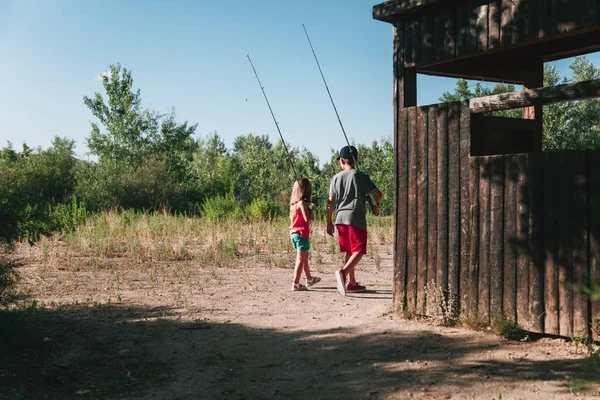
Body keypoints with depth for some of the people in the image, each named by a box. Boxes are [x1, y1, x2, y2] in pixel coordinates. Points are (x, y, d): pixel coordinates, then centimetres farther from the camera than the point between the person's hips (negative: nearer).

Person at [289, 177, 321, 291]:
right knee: (300, 259, -6)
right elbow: (307, 218, -24)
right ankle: (296, 284, -9)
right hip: (302, 234, -9)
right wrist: (311, 213, -4)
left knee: (304, 256, 22)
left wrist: (310, 215, 12)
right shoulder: (302, 203, -16)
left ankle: (309, 279, 37)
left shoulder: (293, 203, 9)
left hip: (294, 233, 9)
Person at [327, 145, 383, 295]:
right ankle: (343, 272, -29)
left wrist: (329, 222, 13)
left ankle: (352, 283, 21)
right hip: (356, 218, -5)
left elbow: (330, 202, 6)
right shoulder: (361, 176, -5)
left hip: (340, 218, 5)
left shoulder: (336, 178, 6)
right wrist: (376, 206, 17)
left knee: (349, 251, 16)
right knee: (358, 251, -4)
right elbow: (378, 194, -4)